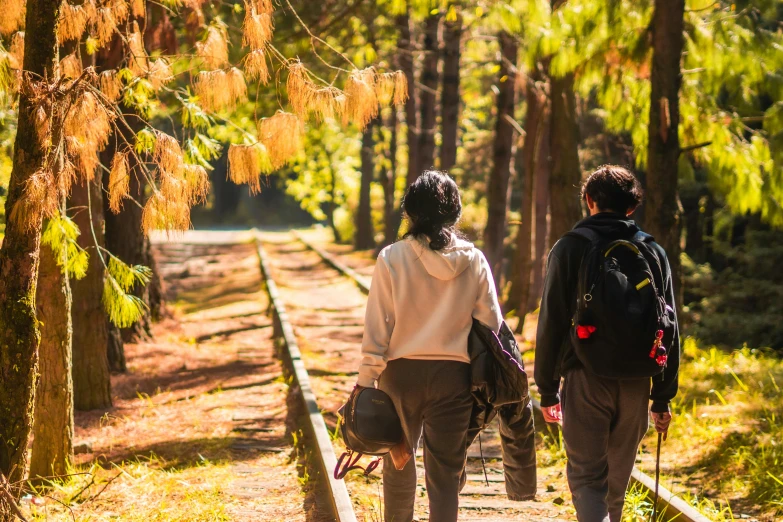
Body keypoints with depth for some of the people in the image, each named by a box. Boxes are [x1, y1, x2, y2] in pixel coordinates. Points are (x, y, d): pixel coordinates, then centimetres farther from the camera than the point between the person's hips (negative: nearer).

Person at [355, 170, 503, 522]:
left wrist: (365, 382, -2)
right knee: (445, 473, 5)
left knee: (399, 464, 18)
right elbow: (491, 323, 0)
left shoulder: (392, 259, -7)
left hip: (402, 373, 0)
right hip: (454, 375, 1)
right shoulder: (474, 261, -2)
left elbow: (376, 328, -7)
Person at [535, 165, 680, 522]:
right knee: (617, 482, 17)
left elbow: (551, 323, -6)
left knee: (587, 478, -2)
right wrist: (663, 398, 11)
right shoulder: (653, 252, 5)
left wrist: (547, 389, 1)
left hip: (585, 381, -3)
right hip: (636, 383, 3)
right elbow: (669, 329, 6)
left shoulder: (569, 248, -3)